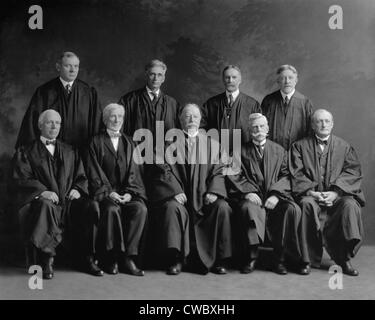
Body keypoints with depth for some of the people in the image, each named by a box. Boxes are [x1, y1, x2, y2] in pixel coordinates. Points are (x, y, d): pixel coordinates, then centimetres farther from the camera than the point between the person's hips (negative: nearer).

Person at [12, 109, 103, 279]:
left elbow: (82, 177, 19)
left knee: (91, 206, -28)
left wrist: (77, 189, -4)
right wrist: (42, 191, -18)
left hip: (69, 200, 3)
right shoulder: (25, 152, 12)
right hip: (41, 198, -3)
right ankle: (47, 260, -26)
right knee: (46, 206, -39)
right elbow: (21, 179, 0)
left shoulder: (70, 151, 24)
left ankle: (89, 258, -19)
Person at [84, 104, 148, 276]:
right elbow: (94, 173, -1)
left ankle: (128, 257, -22)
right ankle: (112, 258, -21)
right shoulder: (96, 142, 7)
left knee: (141, 209, -27)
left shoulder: (128, 143, 18)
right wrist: (109, 192, -15)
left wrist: (129, 193, -8)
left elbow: (133, 171, 10)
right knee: (112, 209, -35)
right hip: (104, 192, -3)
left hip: (127, 192, 3)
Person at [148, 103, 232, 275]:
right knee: (172, 207, -32)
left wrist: (213, 191, -10)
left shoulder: (211, 144, 16)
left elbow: (218, 171, 9)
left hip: (204, 197, 2)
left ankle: (219, 260, -13)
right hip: (180, 196, -1)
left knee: (222, 208, -25)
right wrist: (175, 191, -16)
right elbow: (164, 170, 0)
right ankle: (175, 259, -21)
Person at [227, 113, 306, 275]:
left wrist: (276, 194, -10)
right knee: (249, 208, -35)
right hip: (251, 197, -1)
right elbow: (234, 176, 5)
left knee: (293, 209, -29)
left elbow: (286, 176, 8)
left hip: (274, 197, 1)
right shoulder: (241, 151, 16)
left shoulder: (279, 150, 19)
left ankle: (280, 257, -18)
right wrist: (247, 191, -14)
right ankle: (251, 256, -22)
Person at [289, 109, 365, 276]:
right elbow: (297, 174, 3)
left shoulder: (344, 146, 16)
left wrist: (335, 192, -13)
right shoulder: (300, 146, 13)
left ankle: (345, 258, -19)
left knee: (350, 205, -31)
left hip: (338, 194, 1)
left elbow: (353, 172, 4)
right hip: (311, 194, -1)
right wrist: (311, 192, -15)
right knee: (307, 204, -34)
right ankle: (308, 258, -24)